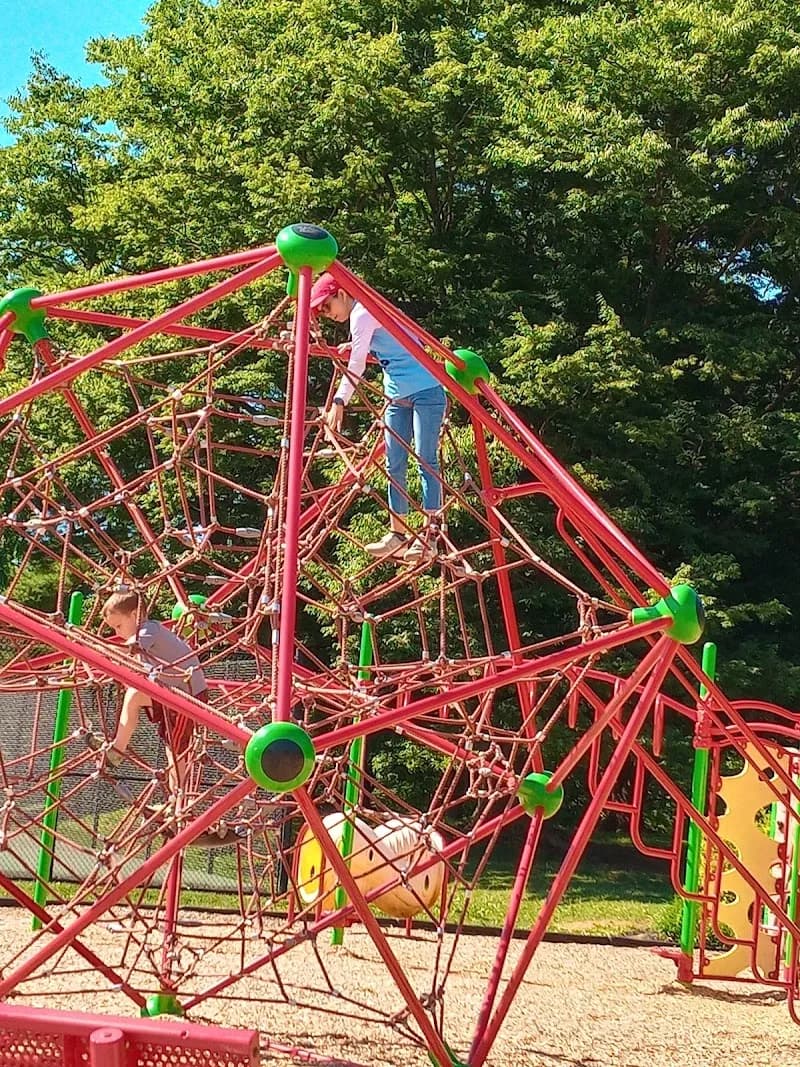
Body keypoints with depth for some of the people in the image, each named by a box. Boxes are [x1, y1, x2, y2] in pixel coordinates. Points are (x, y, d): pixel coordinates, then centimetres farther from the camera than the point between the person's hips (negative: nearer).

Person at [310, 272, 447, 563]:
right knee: (395, 464, 7)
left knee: (425, 461, -11)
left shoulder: (363, 314, -14)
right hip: (397, 397, 10)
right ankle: (397, 534, 10)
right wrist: (353, 345, 13)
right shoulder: (361, 315, 14)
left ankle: (427, 536, -14)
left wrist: (339, 402, -30)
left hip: (425, 392, -10)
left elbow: (356, 364, -24)